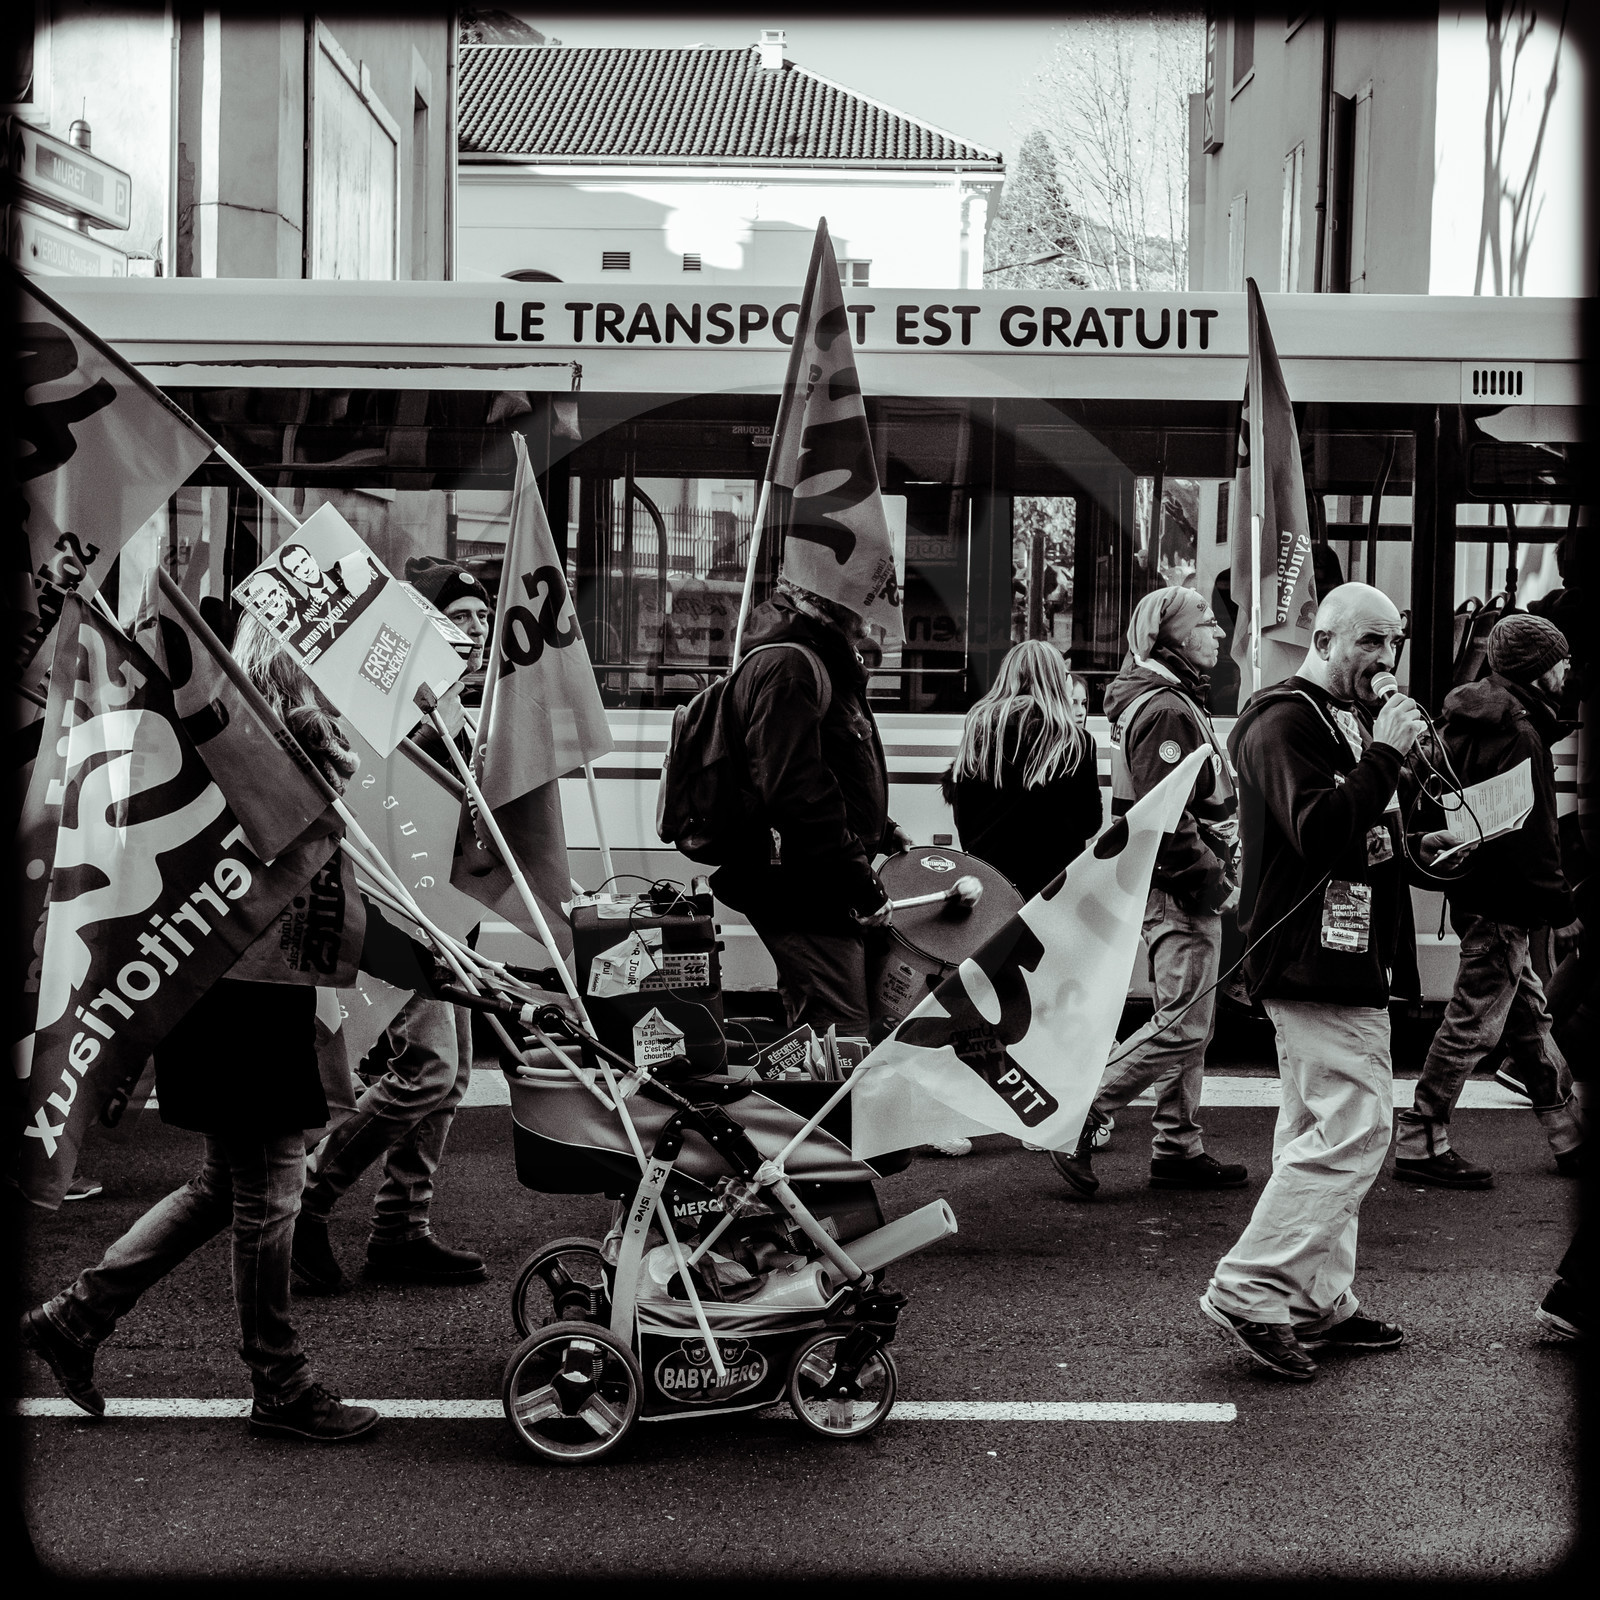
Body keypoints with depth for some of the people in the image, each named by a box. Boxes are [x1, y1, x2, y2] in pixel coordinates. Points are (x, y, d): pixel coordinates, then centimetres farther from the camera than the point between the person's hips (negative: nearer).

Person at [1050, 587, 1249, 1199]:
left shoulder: (1174, 702, 19)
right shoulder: (1164, 711, -17)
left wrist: (1217, 872, 16)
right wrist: (1215, 883, -19)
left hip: (1186, 893, 11)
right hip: (1180, 893, -11)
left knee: (1188, 1024, 14)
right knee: (1182, 1027, -11)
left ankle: (1176, 1147, 20)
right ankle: (1078, 1122, -7)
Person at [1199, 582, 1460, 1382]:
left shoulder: (1347, 717, 20)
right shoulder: (1287, 723, -13)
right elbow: (1319, 832, -26)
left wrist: (1411, 847, 12)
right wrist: (1385, 753, -25)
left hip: (1339, 957, 11)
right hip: (1319, 965, -11)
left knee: (1319, 1133, 13)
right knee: (1353, 1129, -13)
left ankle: (1318, 1302, 21)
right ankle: (1248, 1290, -10)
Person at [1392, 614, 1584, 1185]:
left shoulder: (1465, 721, 12)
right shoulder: (1520, 735, -18)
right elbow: (1533, 834, -20)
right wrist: (1562, 910, -14)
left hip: (1474, 889, 10)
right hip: (1501, 903, -10)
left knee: (1529, 1013, 17)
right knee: (1473, 1025, -4)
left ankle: (1567, 1135, 27)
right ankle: (1420, 1144, 1)